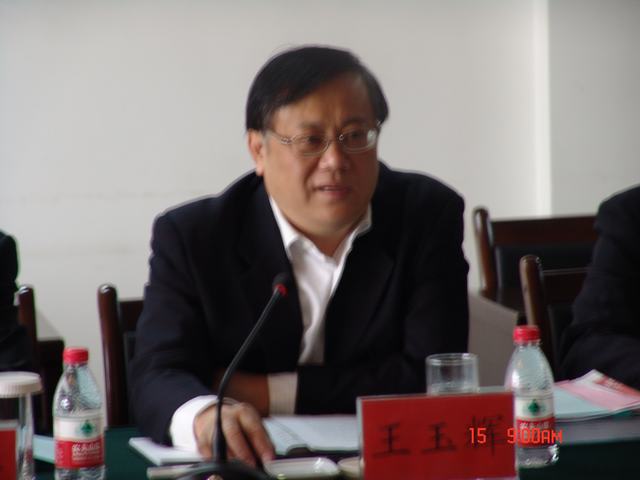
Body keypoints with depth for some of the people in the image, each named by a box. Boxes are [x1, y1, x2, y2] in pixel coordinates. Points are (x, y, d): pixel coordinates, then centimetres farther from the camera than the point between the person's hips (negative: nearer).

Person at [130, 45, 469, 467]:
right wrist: (204, 415, -36)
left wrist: (268, 393, -12)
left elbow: (432, 377, -8)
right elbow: (158, 375, -12)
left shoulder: (429, 215, -2)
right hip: (245, 468, 0)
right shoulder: (189, 237, -2)